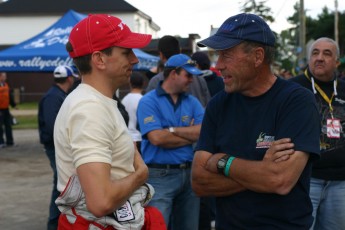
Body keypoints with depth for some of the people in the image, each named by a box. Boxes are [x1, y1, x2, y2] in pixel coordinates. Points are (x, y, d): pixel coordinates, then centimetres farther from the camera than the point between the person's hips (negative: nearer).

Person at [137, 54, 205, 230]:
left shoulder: (192, 102, 10)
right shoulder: (149, 101, -6)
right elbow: (157, 138, -18)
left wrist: (172, 130, -10)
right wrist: (191, 134, -5)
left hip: (189, 173, 6)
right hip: (160, 175, -6)